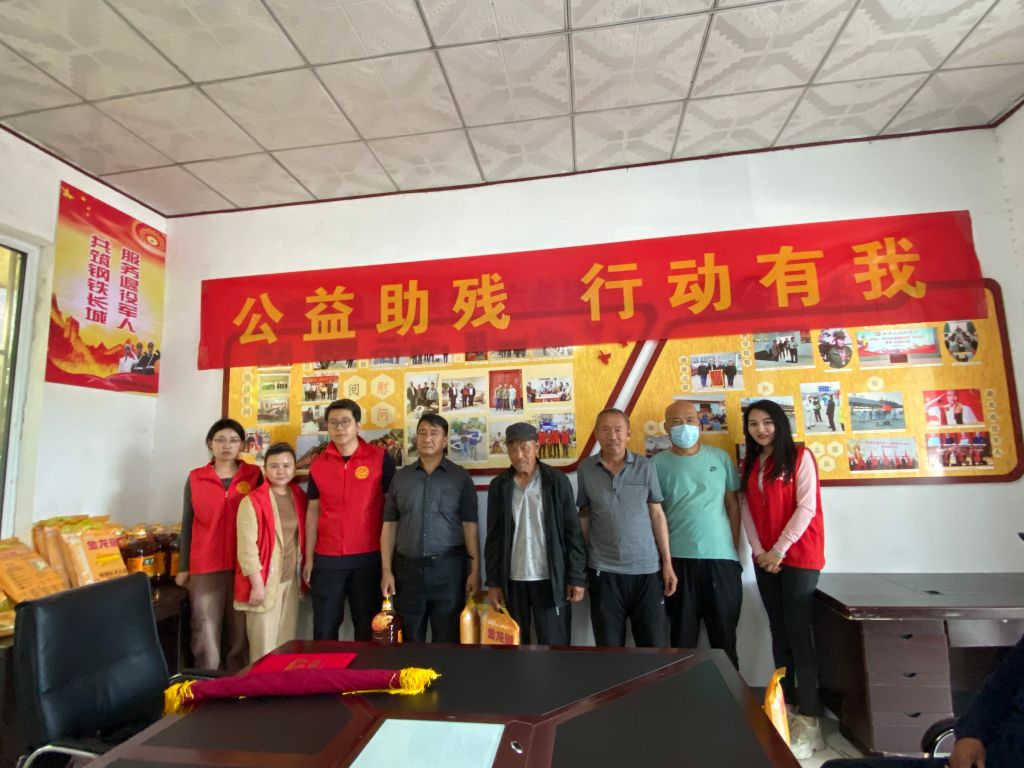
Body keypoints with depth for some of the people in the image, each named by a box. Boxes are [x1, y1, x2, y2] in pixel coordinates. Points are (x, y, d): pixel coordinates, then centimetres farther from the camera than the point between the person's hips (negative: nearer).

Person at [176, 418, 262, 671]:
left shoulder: (254, 475, 2)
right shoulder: (195, 478, 4)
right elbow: (187, 525, 9)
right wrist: (183, 567, 7)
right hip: (205, 568, 0)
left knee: (240, 636, 7)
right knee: (206, 637, 1)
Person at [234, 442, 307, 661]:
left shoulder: (299, 497, 6)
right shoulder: (252, 502, -12)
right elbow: (247, 548, -14)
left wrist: (303, 573, 10)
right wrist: (257, 584, -15)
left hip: (291, 580, 6)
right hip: (264, 581, -5)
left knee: (288, 642, 14)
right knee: (264, 646, 3)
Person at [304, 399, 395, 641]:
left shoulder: (380, 458, -6)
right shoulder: (318, 464, 4)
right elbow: (313, 511, 10)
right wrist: (309, 558, 8)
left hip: (369, 557, -2)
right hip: (327, 559, 3)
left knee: (367, 628, 11)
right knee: (324, 629, 11)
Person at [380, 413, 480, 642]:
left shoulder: (460, 477, 1)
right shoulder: (400, 477, 7)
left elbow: (470, 526, -1)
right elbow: (389, 526, 6)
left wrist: (475, 569, -5)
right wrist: (386, 570, 1)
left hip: (448, 568, -2)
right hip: (407, 568, 2)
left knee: (447, 640, 7)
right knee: (410, 640, 13)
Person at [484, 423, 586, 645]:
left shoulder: (557, 481, -4)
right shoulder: (499, 485, 3)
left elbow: (573, 532, -3)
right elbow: (493, 537, 6)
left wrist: (576, 577, -6)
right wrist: (493, 582, 2)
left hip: (551, 579, -2)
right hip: (512, 580, 3)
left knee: (554, 642, 4)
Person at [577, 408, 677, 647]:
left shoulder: (645, 467, -1)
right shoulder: (585, 469, -1)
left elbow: (657, 514, 3)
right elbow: (583, 517, 4)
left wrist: (667, 562, 0)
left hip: (646, 568, 0)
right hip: (603, 570, 0)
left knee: (653, 643, 9)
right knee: (609, 644, 11)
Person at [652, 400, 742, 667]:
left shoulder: (720, 457, 5)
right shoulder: (657, 464, -2)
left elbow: (733, 504, 9)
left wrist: (735, 547, 4)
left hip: (721, 557, 2)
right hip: (679, 559, -1)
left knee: (725, 634, 13)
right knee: (683, 634, 10)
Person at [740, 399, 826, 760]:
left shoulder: (799, 457, -6)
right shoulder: (749, 464, 11)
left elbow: (806, 507, -12)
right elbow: (746, 509, 8)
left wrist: (779, 550, -13)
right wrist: (759, 550, -4)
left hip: (797, 556, -5)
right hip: (765, 559, 5)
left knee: (798, 634, -5)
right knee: (779, 633, 12)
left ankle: (808, 720, 2)